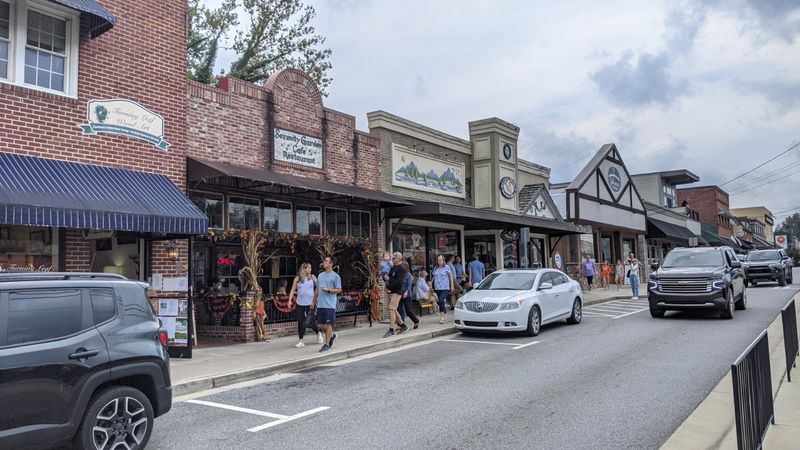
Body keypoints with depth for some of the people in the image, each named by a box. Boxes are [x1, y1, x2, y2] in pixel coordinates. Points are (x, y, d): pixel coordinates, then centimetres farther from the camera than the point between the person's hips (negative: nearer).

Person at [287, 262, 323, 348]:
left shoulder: (312, 277, 3)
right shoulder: (297, 278, 3)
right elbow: (293, 290, 4)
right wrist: (289, 300, -5)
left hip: (310, 303, -1)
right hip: (300, 303, 1)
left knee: (312, 321, -1)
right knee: (300, 322, 3)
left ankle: (318, 333, 28)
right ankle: (301, 340, 14)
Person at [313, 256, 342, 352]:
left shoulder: (335, 276, -5)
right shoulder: (320, 275, 14)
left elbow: (339, 290, -7)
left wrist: (328, 290, -19)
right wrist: (314, 301, 21)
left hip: (330, 305, -6)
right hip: (320, 305, 6)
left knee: (328, 324, -2)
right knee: (321, 325, 9)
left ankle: (327, 344, 9)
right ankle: (332, 335, 34)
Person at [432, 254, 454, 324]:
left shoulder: (446, 267, -1)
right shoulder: (436, 268, 11)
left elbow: (451, 276, 3)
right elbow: (434, 277, 17)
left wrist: (452, 286, 0)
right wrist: (432, 286, 9)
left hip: (445, 288, -5)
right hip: (437, 288, 5)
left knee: (441, 301, -19)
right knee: (440, 302, 8)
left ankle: (443, 317, -14)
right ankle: (445, 316, 22)